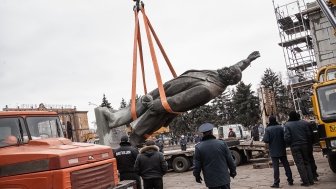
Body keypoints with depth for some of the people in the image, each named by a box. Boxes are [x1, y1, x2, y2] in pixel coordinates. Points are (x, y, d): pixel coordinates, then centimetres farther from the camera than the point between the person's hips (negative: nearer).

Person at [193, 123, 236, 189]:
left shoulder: (199, 147, -9)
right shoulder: (222, 143, -6)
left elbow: (197, 165, -3)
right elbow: (230, 160, 0)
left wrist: (197, 175, 13)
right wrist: (233, 171, 15)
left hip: (211, 180, -1)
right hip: (224, 178, 1)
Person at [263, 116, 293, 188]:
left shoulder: (268, 129, -12)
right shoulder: (281, 128, -2)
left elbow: (266, 140, -18)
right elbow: (285, 137, -2)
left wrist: (263, 139, 3)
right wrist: (284, 145, 14)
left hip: (274, 151, -3)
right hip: (282, 150, 3)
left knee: (276, 167, -1)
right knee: (286, 165, 13)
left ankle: (276, 183, 0)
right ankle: (290, 180, 20)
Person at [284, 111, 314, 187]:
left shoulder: (287, 125, -9)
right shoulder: (304, 123, -1)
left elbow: (287, 138, -12)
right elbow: (309, 135, -2)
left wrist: (290, 144, 7)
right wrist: (307, 142, 13)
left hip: (295, 146, -3)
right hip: (305, 145, 3)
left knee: (300, 164, 2)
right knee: (307, 162, 15)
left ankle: (306, 182, 3)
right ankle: (311, 180, 16)